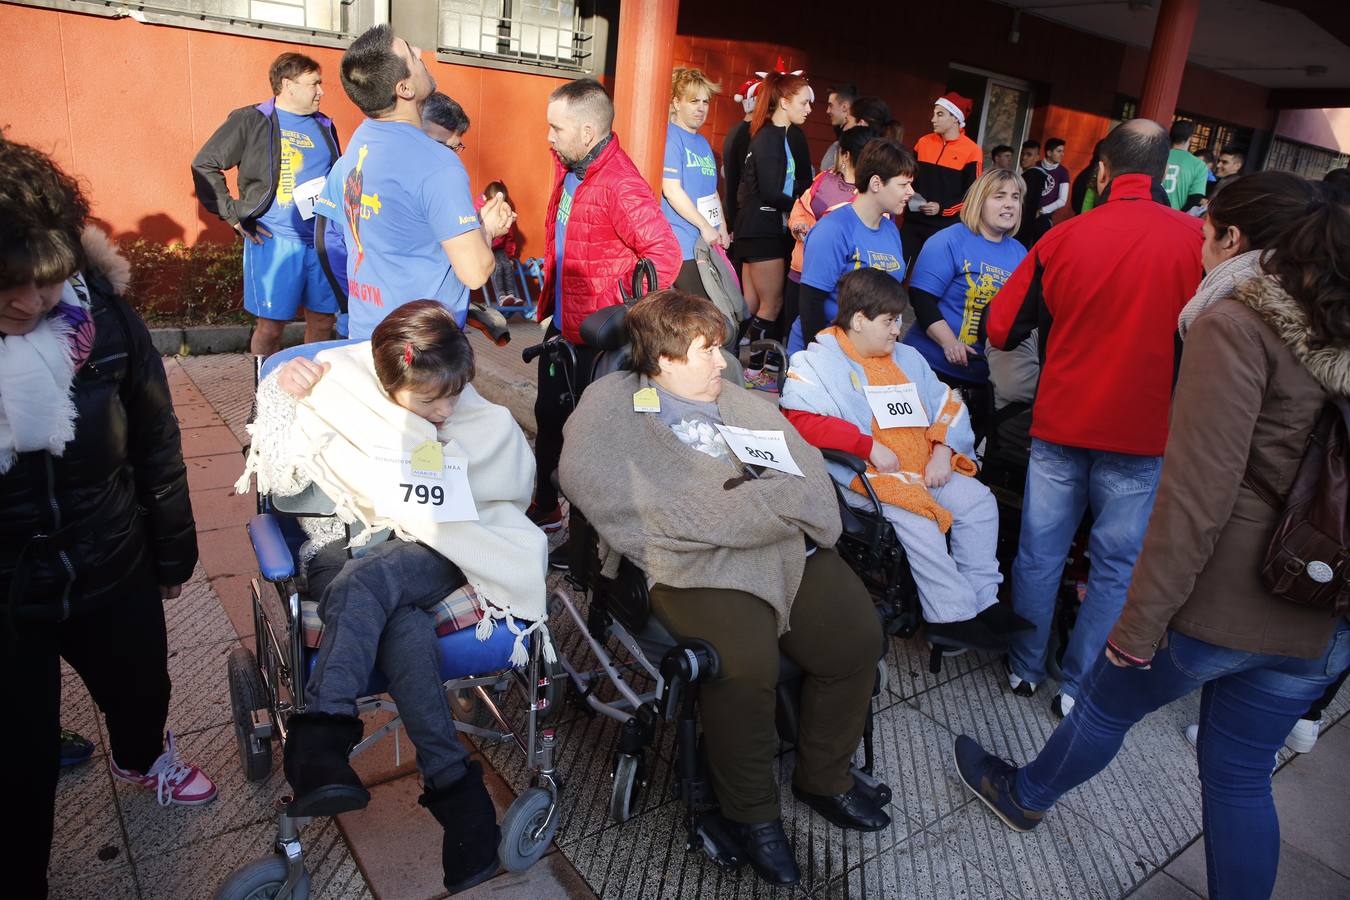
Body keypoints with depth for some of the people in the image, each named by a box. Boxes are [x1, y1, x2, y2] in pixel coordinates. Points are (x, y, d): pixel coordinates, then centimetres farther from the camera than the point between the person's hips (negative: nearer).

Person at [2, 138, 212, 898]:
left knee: (141, 689, 26)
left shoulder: (101, 310, -15)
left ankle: (141, 758, 62)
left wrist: (174, 548, 6)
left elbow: (156, 440, -3)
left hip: (114, 567, 3)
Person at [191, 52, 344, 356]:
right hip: (274, 241, -4)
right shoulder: (251, 121, -1)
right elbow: (204, 164, 1)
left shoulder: (324, 126, 14)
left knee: (323, 321, 8)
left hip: (323, 240, 5)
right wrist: (231, 213, -6)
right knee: (270, 327, 0)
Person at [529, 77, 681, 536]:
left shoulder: (620, 185, -23)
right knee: (549, 416, 21)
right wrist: (550, 277, 17)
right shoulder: (568, 167, 6)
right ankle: (545, 506, 41)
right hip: (562, 324, 9)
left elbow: (665, 253, -30)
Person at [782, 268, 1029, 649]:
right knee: (916, 517, -29)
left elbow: (946, 403, 17)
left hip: (926, 466, 7)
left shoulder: (906, 357, 19)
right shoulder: (818, 362, -4)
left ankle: (982, 601, 3)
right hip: (866, 474, -7)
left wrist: (941, 452, -3)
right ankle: (951, 616, -16)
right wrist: (870, 447, -20)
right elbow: (800, 419, -19)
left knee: (978, 500, -6)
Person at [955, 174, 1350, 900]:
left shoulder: (1236, 323, -15)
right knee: (1240, 776, 20)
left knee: (1107, 702, 19)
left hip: (1222, 601, -6)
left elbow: (1198, 492, -22)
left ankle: (1023, 797, 45)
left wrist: (1141, 620, -16)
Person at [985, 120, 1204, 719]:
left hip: (1060, 425, 1)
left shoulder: (1063, 238, -5)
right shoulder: (1197, 240, -8)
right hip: (1142, 435, -1)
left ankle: (1024, 669, 29)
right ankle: (1078, 688, 22)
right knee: (1117, 567, 13)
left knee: (1040, 553, 14)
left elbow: (1001, 330, -1)